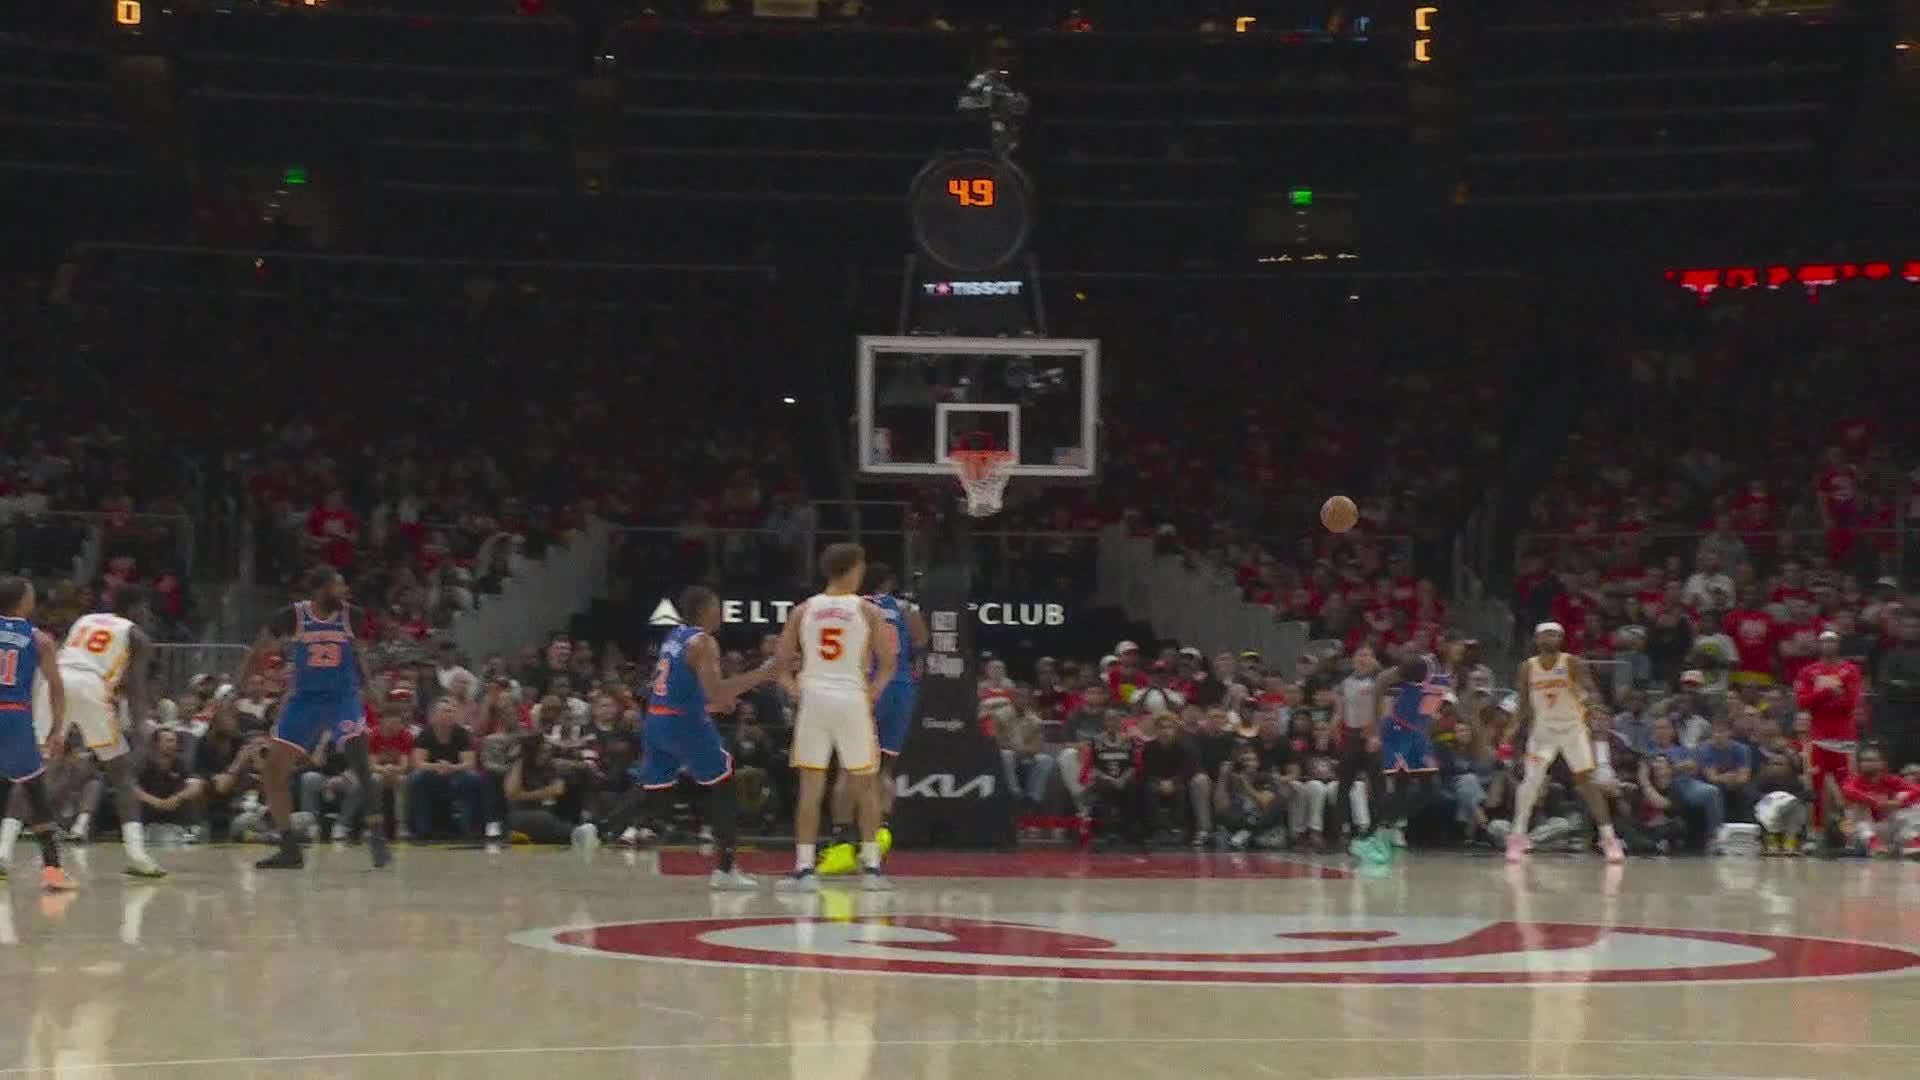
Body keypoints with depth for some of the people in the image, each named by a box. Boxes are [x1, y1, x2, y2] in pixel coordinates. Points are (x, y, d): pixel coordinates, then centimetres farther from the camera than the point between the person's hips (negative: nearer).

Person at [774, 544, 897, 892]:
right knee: (866, 785, 11)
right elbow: (888, 661, -3)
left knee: (810, 786, 4)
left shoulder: (804, 610, 7)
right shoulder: (866, 609, 0)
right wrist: (875, 690, 13)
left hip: (814, 697, 2)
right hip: (852, 698, -2)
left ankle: (804, 867, -3)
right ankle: (871, 866, 10)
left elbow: (780, 662, 5)